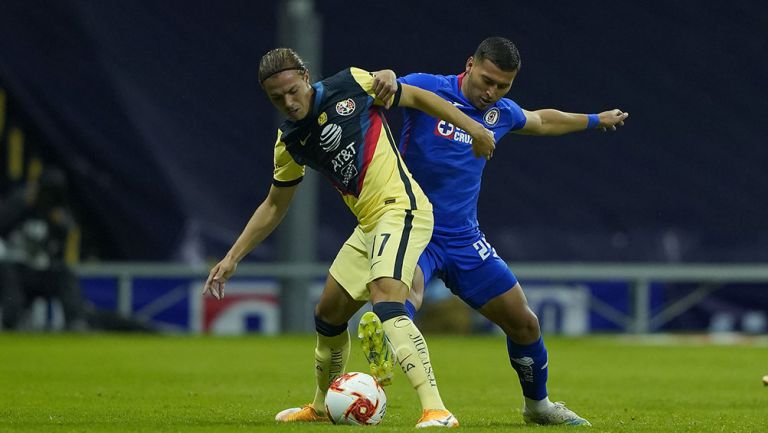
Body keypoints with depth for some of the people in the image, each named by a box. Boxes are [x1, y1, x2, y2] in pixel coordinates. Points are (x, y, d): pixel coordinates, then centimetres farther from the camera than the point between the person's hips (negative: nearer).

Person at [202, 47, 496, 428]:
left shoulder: (352, 85, -7)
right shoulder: (289, 143, 9)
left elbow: (416, 97, 3)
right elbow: (274, 207, 20)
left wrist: (472, 127, -3)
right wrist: (232, 258, 16)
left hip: (401, 209, -8)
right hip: (368, 225, 8)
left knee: (386, 301, -29)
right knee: (328, 316, 18)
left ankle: (435, 410, -38)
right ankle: (320, 407, 43)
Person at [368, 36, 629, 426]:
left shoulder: (501, 113, 7)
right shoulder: (426, 89, -11)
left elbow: (542, 121, 30)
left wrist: (596, 120, 42)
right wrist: (385, 78, -47)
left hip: (464, 240, 6)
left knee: (523, 323, 12)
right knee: (406, 298, -37)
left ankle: (537, 404, 36)